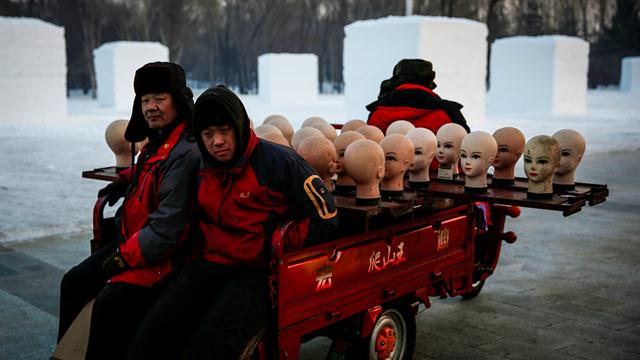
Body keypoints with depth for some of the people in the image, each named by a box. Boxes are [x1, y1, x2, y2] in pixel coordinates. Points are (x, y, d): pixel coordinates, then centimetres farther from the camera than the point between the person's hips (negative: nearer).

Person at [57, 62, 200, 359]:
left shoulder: (186, 154, -23)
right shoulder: (157, 141, 8)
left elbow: (168, 226, -26)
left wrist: (124, 257, -18)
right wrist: (128, 179, 18)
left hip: (162, 255, -10)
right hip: (130, 242, 10)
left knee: (109, 303, -26)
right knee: (73, 282, 13)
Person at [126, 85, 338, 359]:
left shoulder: (278, 162, -9)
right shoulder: (202, 169, 11)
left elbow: (325, 217, -10)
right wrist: (203, 248, 12)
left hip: (257, 272, -5)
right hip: (208, 265, 6)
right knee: (153, 333, -13)